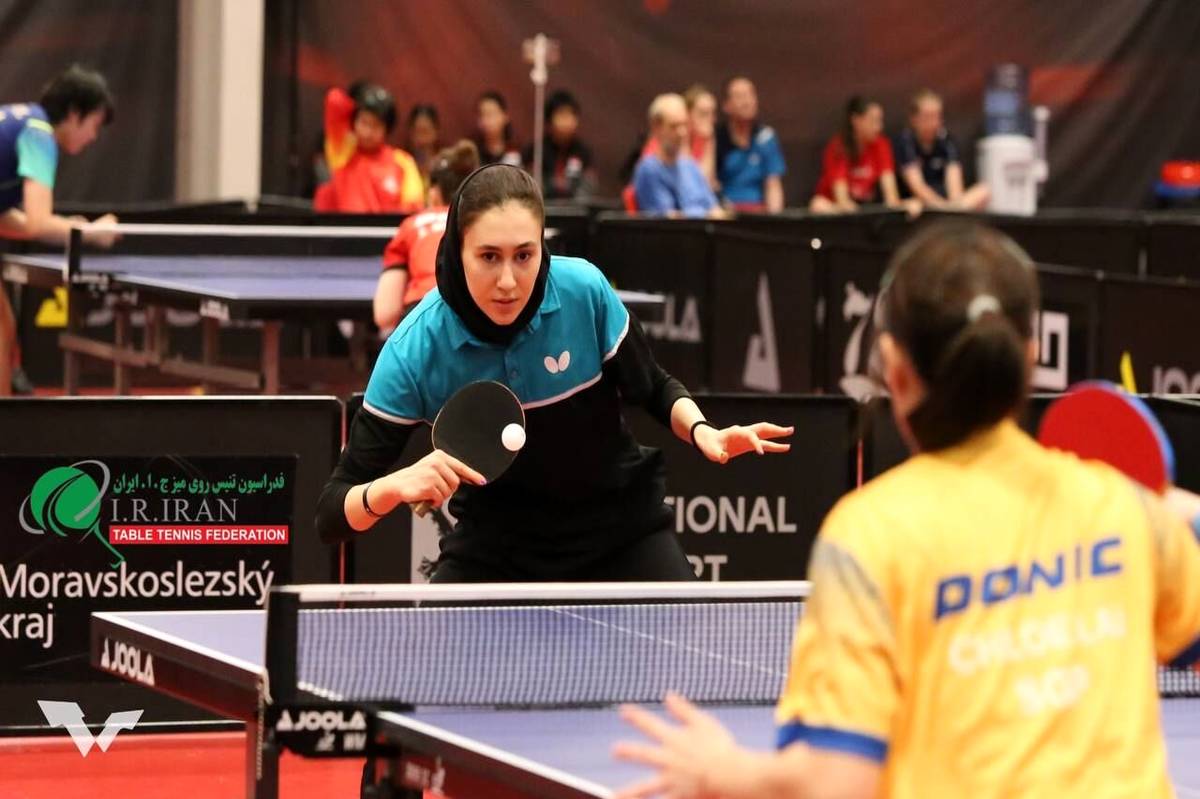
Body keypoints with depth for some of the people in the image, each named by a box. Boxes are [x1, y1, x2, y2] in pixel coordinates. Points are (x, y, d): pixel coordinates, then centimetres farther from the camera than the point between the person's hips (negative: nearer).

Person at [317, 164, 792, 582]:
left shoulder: (584, 291, -21)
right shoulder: (414, 351, -25)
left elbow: (654, 391, -1)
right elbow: (334, 513, -23)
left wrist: (701, 431, -22)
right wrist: (394, 486, -44)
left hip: (621, 523, 1)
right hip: (496, 545, -1)